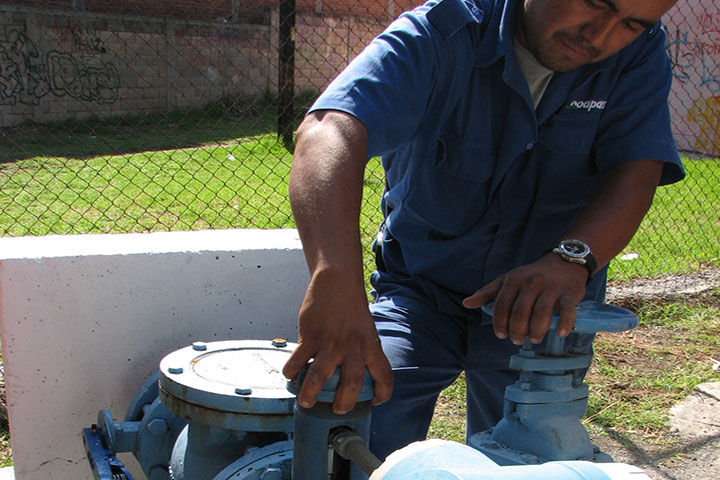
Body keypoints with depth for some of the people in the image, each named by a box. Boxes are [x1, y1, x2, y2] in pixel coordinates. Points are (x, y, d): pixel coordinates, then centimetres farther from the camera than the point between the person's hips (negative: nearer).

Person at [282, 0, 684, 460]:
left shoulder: (639, 55, -10)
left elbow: (637, 171, -21)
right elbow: (330, 132, -39)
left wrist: (571, 258, -43)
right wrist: (336, 279, -57)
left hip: (541, 312, 3)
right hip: (423, 288, -2)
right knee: (366, 452, -16)